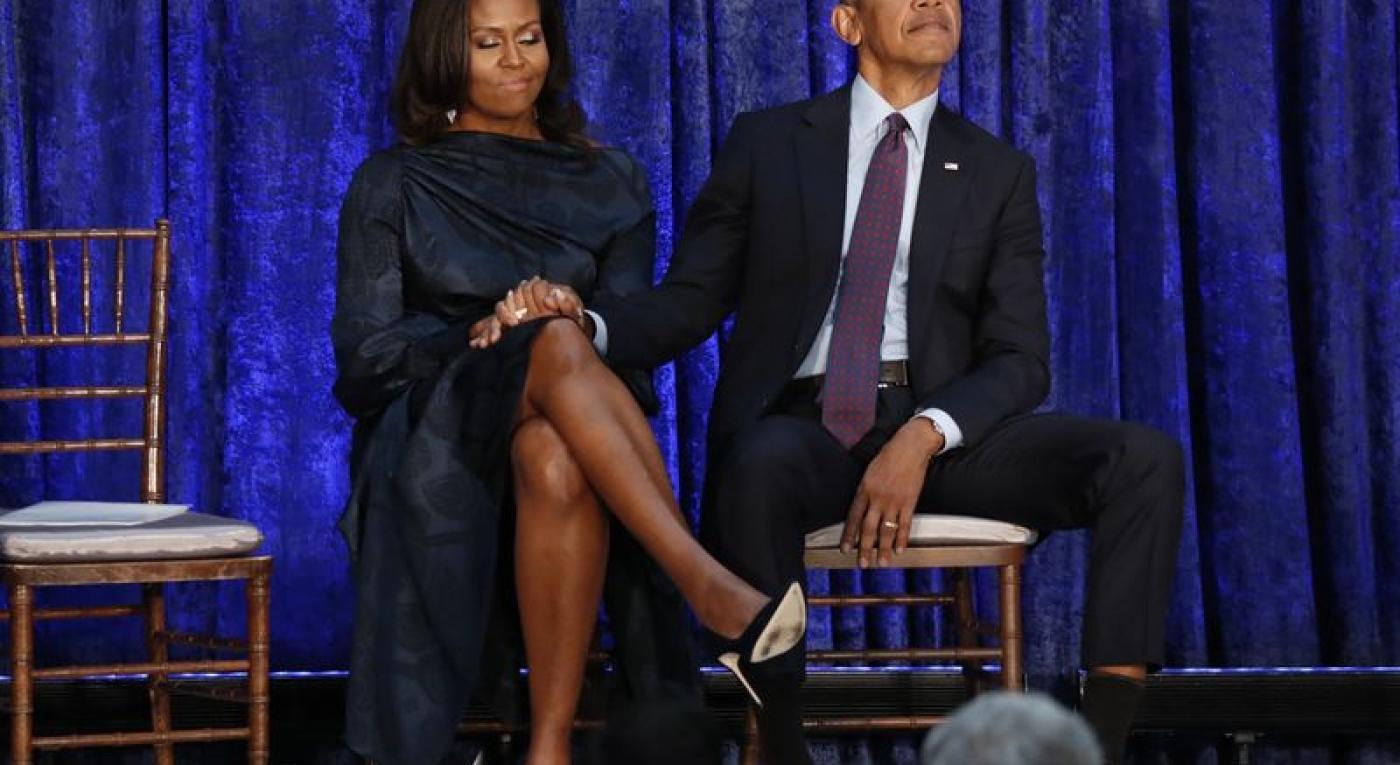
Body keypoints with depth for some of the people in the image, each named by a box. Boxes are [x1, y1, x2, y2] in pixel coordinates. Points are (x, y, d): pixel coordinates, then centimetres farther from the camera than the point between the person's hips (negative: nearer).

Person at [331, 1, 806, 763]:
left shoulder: (611, 185, 18)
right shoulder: (393, 186, 13)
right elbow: (363, 357, 4)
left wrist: (572, 324, -14)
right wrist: (479, 335, -12)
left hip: (562, 436, 2)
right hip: (437, 451, -1)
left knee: (555, 459, -40)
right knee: (558, 346, -37)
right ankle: (711, 587, -54)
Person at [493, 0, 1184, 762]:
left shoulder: (999, 172, 13)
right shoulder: (766, 144, 11)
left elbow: (1020, 358, 5)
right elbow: (686, 304, 7)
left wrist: (924, 436, -16)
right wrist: (584, 322, -17)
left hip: (939, 429, 2)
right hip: (799, 424, -2)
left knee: (1145, 459, -23)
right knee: (762, 466, -40)